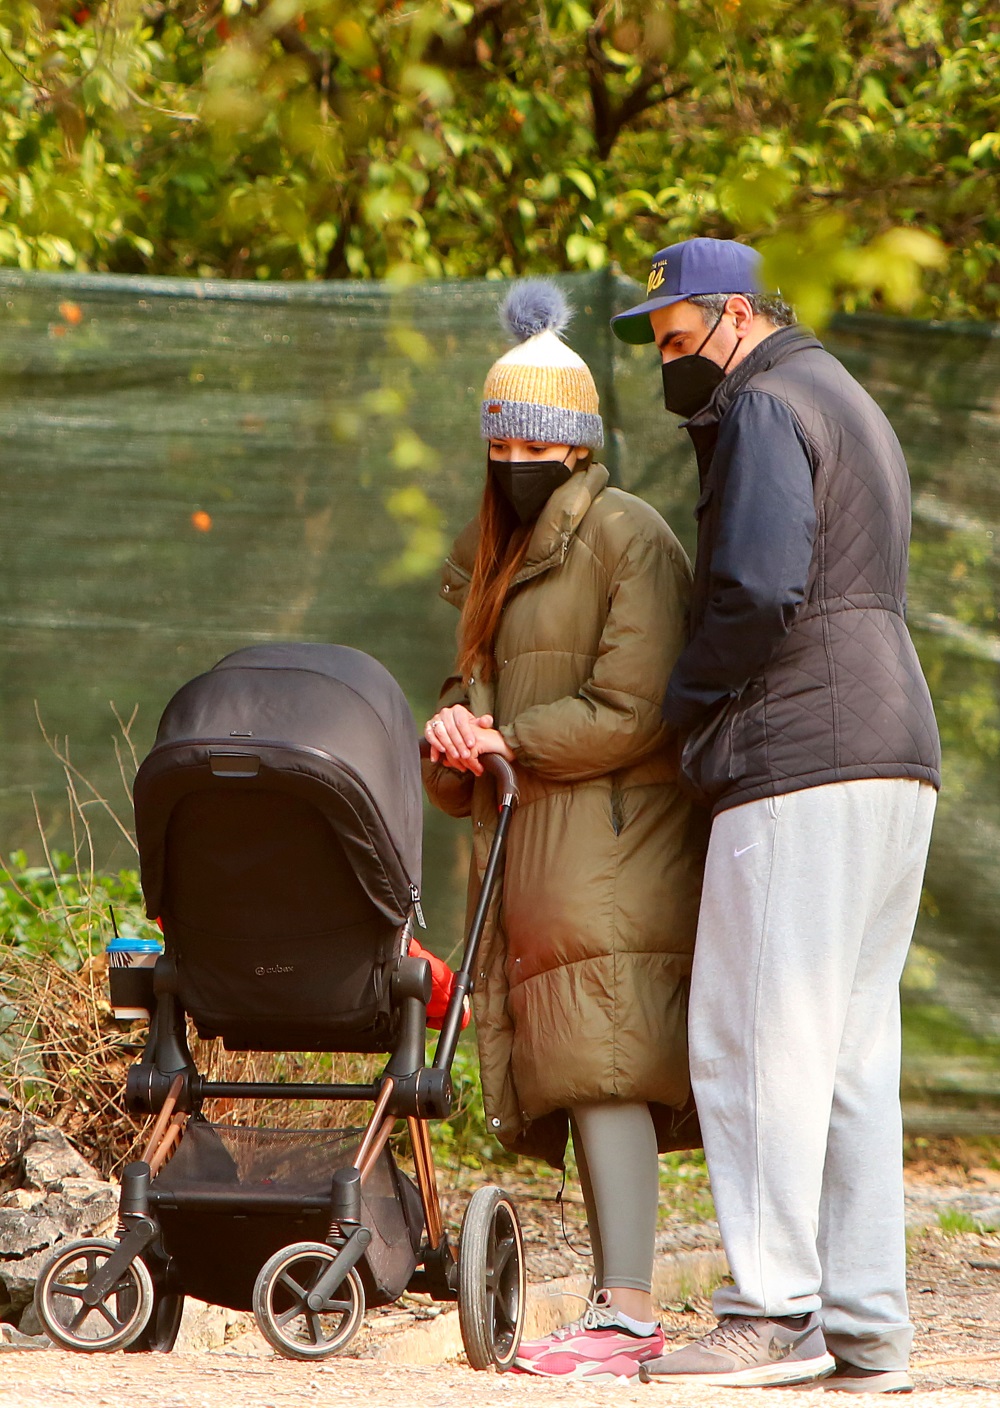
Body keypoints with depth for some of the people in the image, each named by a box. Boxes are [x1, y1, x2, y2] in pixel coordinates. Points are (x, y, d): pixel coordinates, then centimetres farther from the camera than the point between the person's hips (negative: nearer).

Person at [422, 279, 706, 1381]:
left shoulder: (628, 538, -7)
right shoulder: (491, 553, 20)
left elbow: (629, 712, -14)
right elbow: (477, 683, 22)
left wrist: (508, 741, -6)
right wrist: (457, 728, -1)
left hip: (610, 843, -8)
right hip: (528, 850, 8)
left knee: (602, 1064, -16)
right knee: (575, 1078, 5)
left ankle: (626, 1310, -19)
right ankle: (617, 1312, 6)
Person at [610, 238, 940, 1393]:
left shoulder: (765, 409, -6)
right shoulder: (848, 405, 25)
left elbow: (761, 593, -18)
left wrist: (682, 699, -4)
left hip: (802, 765, -10)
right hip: (892, 753, 10)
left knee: (760, 1038, -9)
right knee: (854, 1050, 8)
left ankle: (774, 1315, -12)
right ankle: (865, 1328, 6)